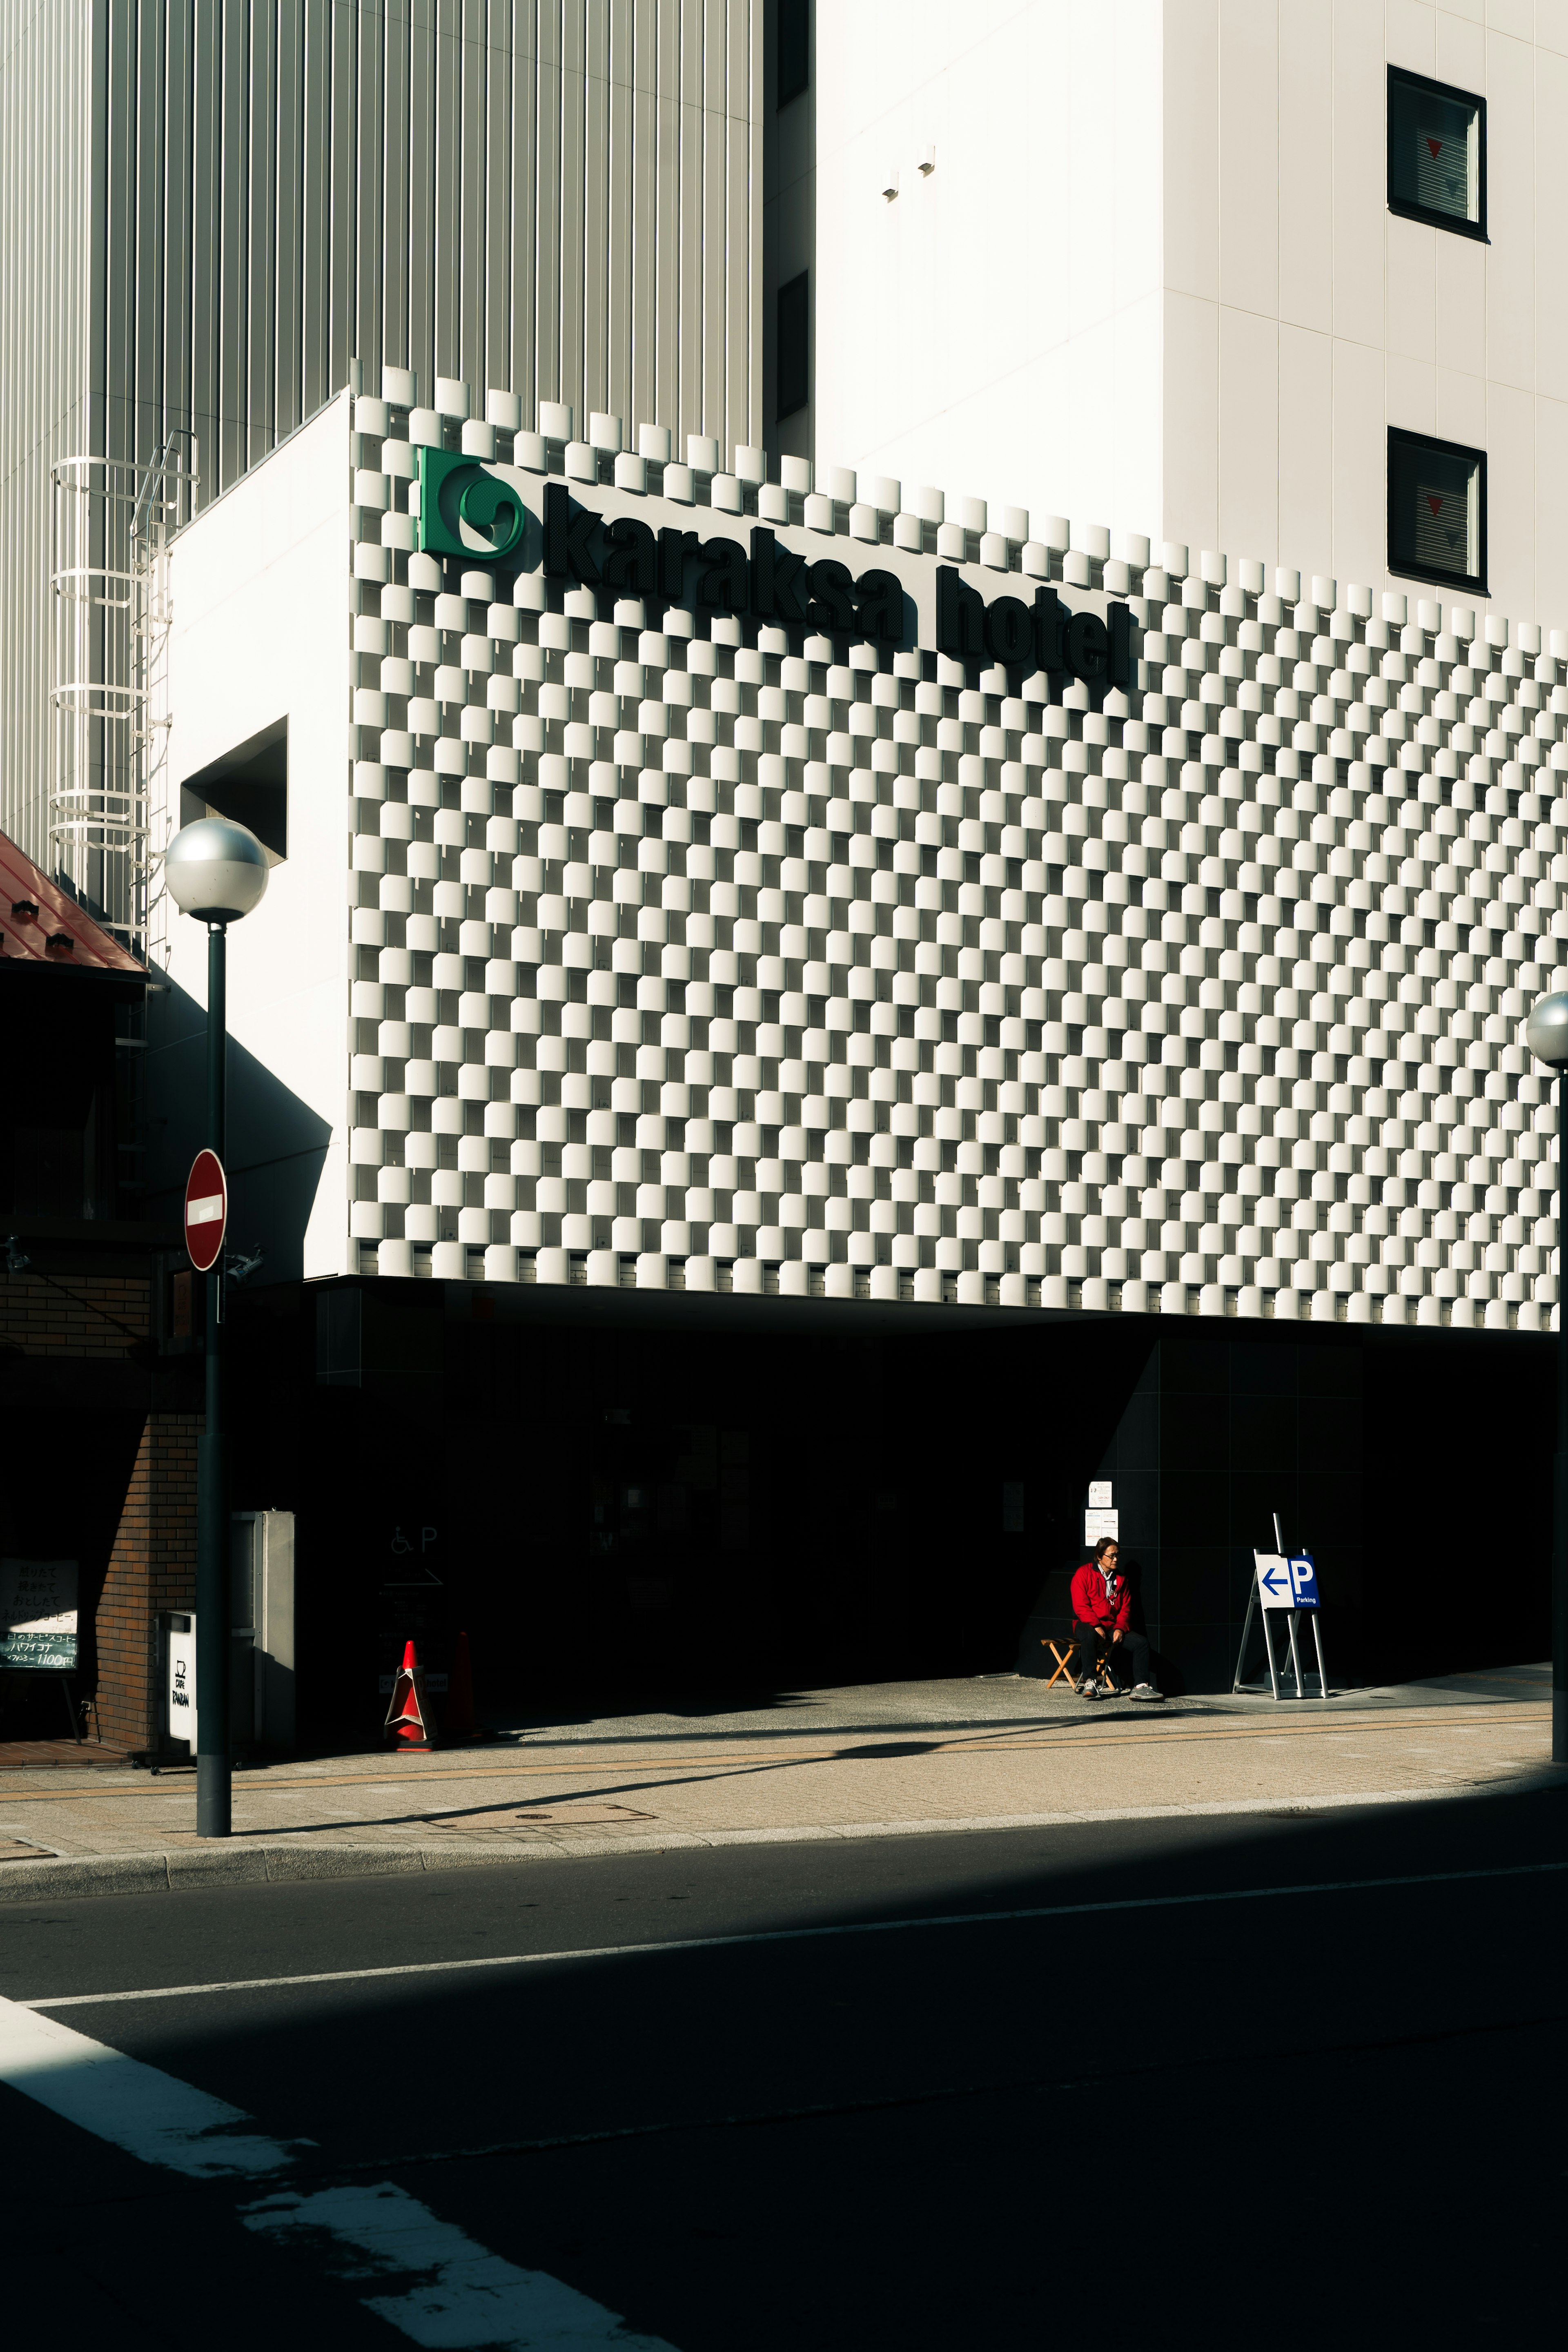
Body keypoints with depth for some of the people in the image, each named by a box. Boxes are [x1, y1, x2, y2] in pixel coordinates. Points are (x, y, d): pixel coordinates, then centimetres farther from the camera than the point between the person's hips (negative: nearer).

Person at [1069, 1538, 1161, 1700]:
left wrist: (1120, 1628, -7)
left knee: (1141, 1641, -18)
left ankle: (1141, 1687, -21)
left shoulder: (1121, 1579, 16)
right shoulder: (1084, 1574, -1)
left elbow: (1126, 1608, 12)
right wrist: (1096, 1626, -22)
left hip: (1113, 1628, 5)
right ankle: (1089, 1682, -39)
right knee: (1090, 1636, -41)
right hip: (1087, 1625, -5)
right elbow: (1081, 1607, -9)